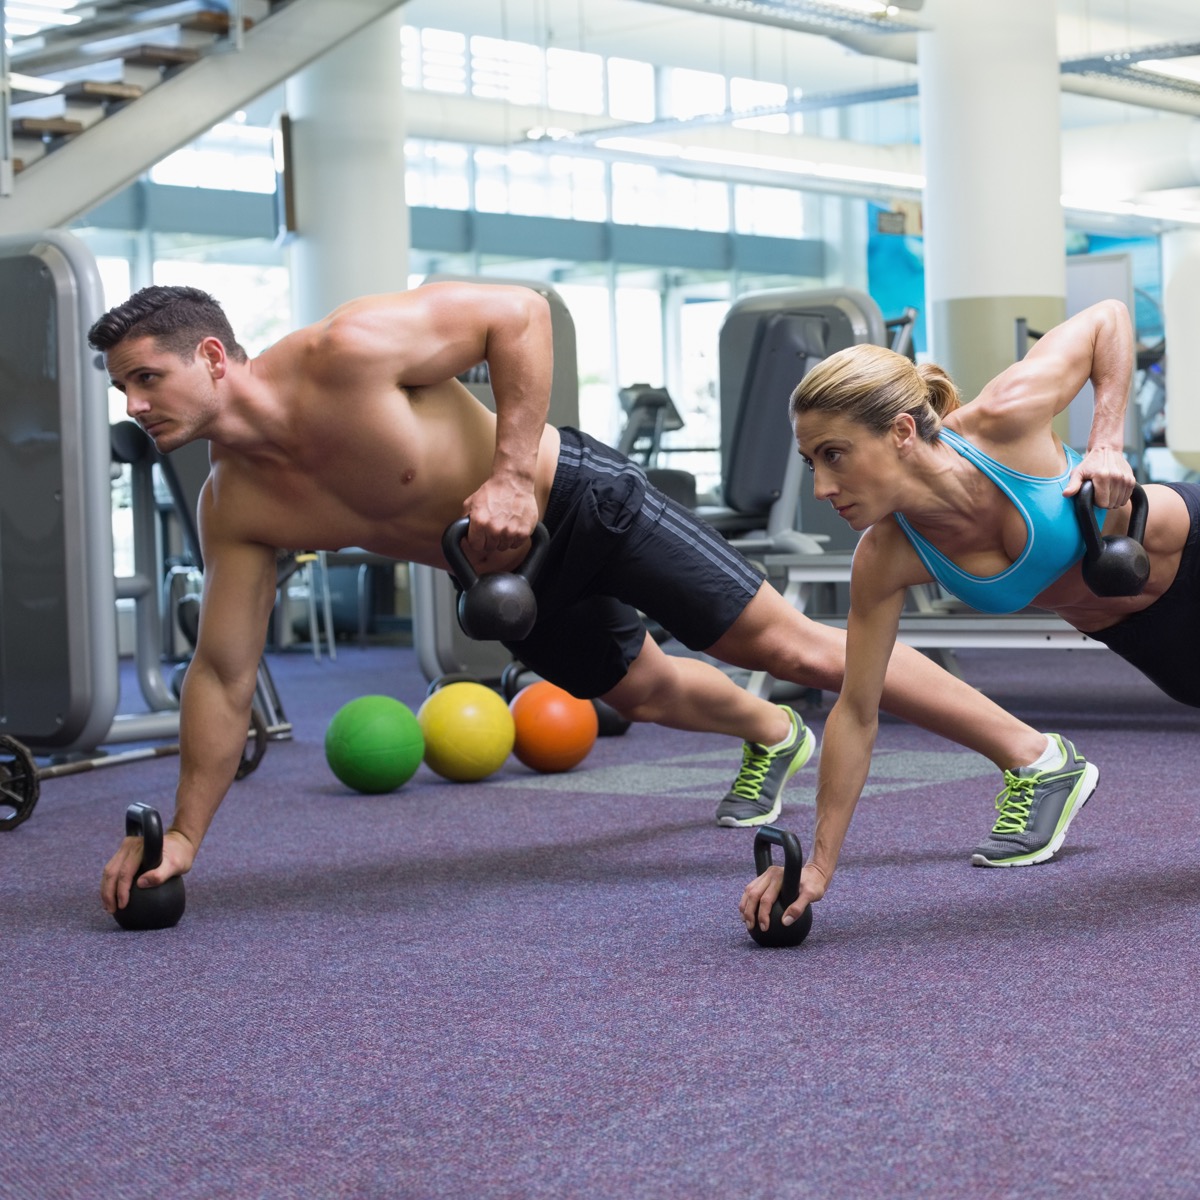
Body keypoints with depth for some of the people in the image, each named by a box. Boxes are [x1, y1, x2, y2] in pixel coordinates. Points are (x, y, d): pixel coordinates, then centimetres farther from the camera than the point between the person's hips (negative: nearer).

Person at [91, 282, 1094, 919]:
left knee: (791, 645, -6)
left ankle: (1035, 757, 1)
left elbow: (519, 311, -21)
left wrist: (512, 474, -27)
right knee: (645, 690, 27)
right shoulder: (235, 508, -10)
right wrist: (183, 833, -2)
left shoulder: (344, 354, -30)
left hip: (576, 500, -7)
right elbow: (223, 673, -2)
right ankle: (771, 737, 61)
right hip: (514, 578, 7)